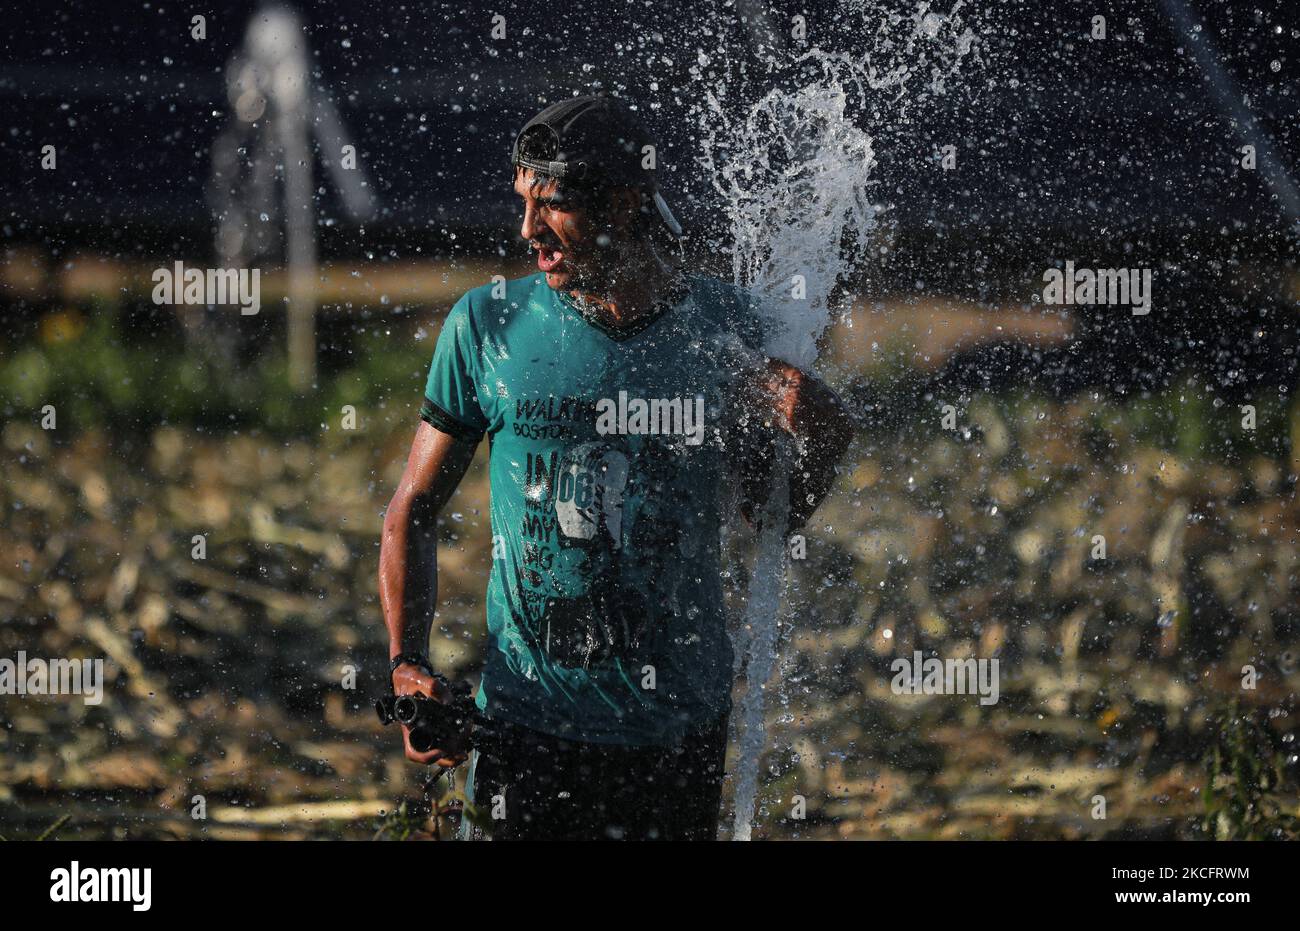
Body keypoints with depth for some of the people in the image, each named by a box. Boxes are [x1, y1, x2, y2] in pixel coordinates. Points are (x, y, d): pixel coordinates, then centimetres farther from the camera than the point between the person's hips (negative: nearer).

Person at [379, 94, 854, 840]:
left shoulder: (724, 325, -2)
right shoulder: (488, 324, -4)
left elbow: (768, 513, 9)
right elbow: (414, 510, 4)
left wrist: (817, 444, -12)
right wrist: (408, 666, -7)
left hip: (681, 727, 1)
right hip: (532, 724, -1)